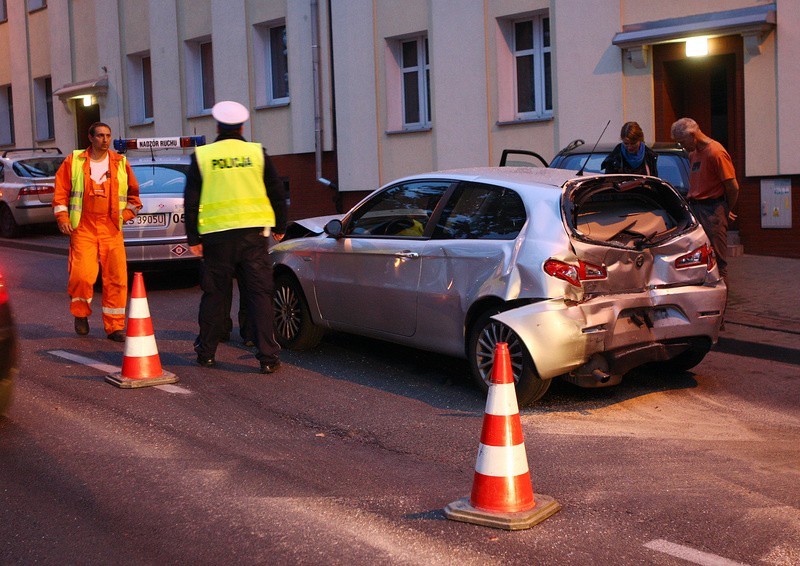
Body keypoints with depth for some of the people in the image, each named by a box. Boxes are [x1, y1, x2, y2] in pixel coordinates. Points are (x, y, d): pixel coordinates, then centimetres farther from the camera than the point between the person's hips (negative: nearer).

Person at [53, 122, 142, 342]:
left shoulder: (120, 163, 11)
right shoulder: (74, 161, 5)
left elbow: (133, 193, 21)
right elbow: (61, 193, 7)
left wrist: (126, 214, 9)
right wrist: (63, 218, -2)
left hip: (111, 229, 2)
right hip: (83, 228, -2)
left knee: (117, 278, -3)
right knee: (82, 275, -14)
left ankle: (114, 327, 7)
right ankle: (81, 314, 14)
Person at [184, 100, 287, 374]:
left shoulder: (202, 156, 3)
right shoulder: (257, 152, 3)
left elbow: (191, 201, 4)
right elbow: (277, 194, 7)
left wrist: (193, 238, 10)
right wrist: (279, 227, 19)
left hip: (217, 236, 0)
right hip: (253, 233, 0)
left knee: (215, 295, 11)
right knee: (260, 294, 1)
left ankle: (206, 352, 21)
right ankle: (268, 356, -3)